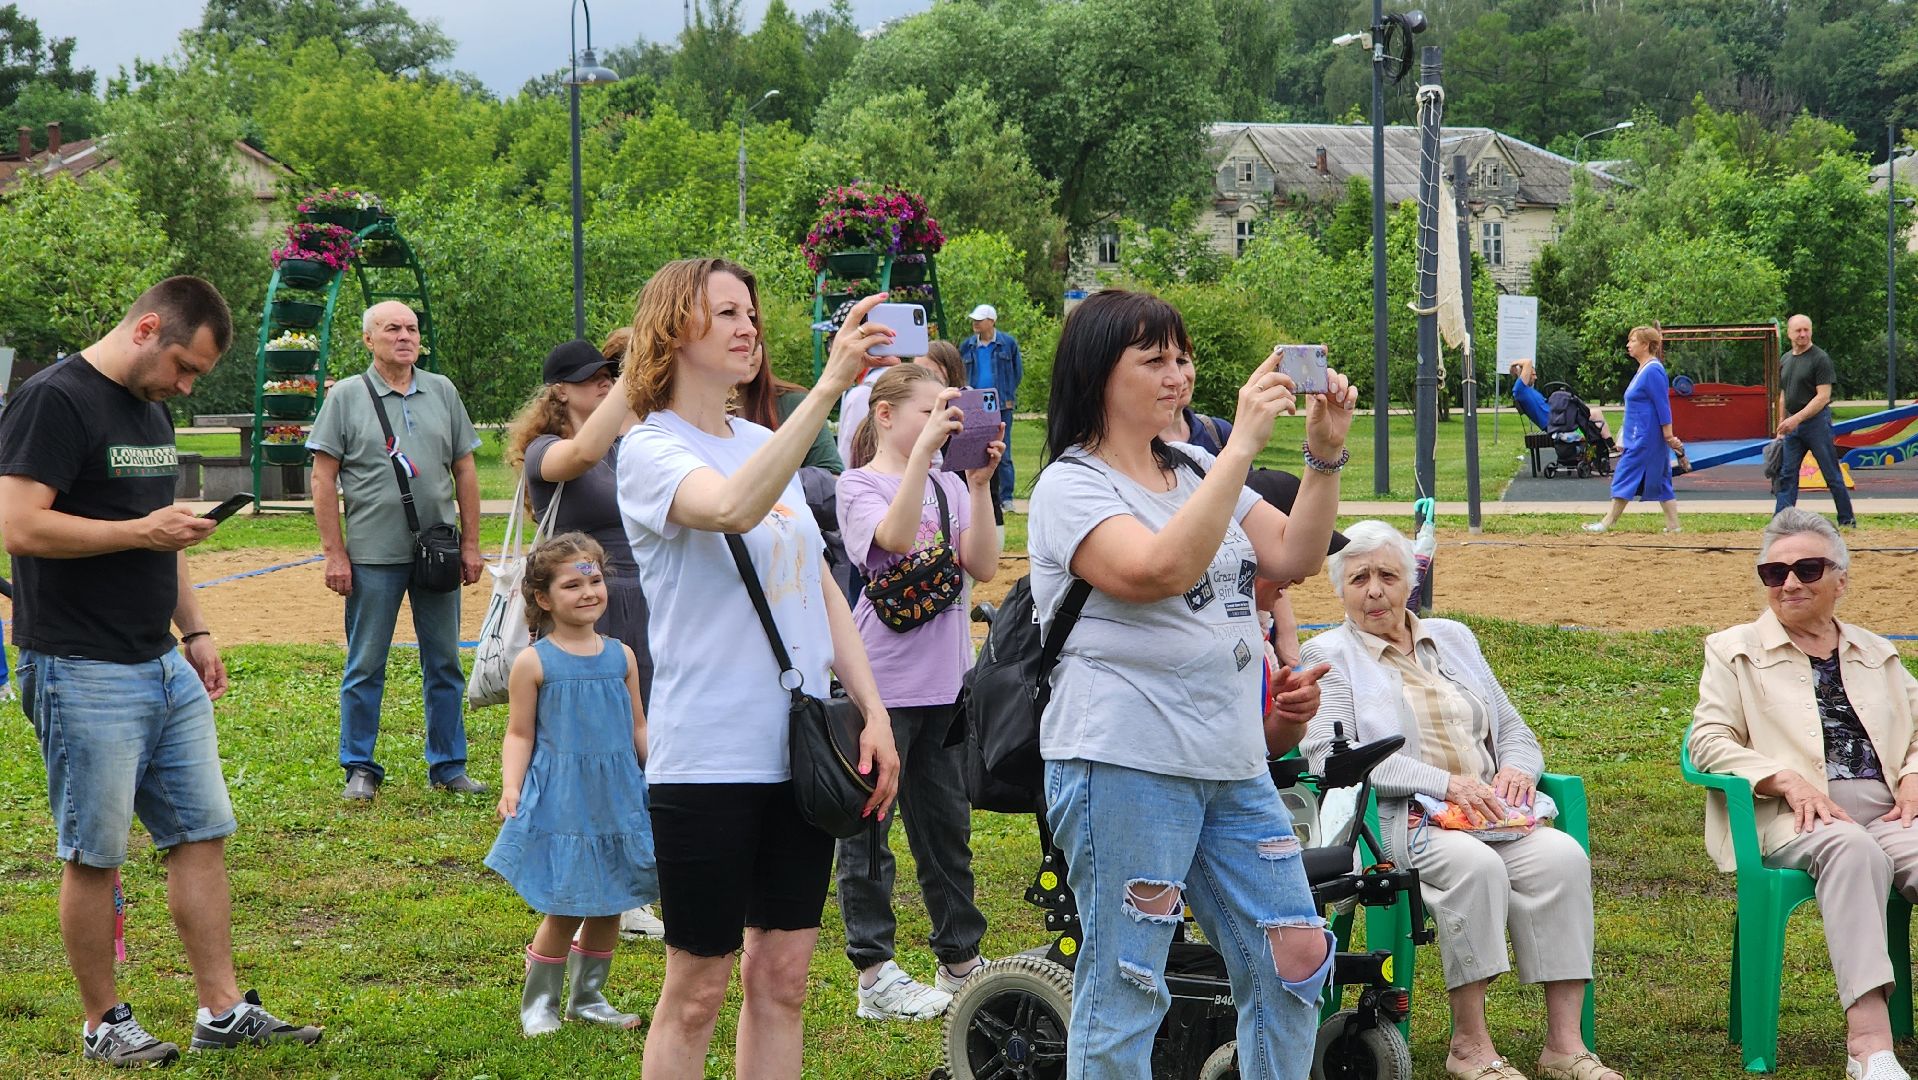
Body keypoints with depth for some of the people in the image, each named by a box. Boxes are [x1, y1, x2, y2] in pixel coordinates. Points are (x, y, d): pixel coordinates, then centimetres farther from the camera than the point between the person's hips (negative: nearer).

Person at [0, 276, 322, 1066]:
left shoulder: (151, 409, 15)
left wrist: (195, 631, 17)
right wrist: (143, 531, -17)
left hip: (164, 669, 9)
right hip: (83, 674, -9)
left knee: (201, 836, 8)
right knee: (96, 854, 1)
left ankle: (222, 1013, 13)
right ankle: (103, 1024, 13)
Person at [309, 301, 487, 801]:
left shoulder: (442, 392, 9)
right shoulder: (347, 397, -1)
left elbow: (464, 470, 13)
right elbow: (324, 479, -2)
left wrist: (471, 543, 7)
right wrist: (334, 553, -7)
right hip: (373, 555, -3)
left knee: (444, 664, 8)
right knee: (366, 666, 2)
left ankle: (448, 765, 17)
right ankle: (360, 768, 11)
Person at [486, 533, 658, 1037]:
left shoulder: (621, 656, 6)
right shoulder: (534, 663, -5)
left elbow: (639, 728, 13)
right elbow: (519, 735, -3)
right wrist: (510, 789, -15)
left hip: (618, 797, 4)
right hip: (559, 802, -4)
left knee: (609, 905, 10)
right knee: (564, 908, -2)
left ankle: (588, 997, 27)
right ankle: (539, 1003, 16)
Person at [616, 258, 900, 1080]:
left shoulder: (766, 446, 12)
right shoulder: (653, 450, -9)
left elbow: (822, 588, 17)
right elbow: (732, 509, -32)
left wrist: (873, 711, 7)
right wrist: (830, 385, -38)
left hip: (802, 750, 7)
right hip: (708, 757, -7)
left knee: (782, 978, 9)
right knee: (698, 989, 2)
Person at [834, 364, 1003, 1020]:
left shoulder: (948, 485, 8)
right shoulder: (859, 486, -6)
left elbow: (983, 566, -3)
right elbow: (896, 536, -26)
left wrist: (979, 483, -12)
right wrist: (925, 447, -29)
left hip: (945, 679, 6)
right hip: (883, 682, -5)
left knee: (946, 820, 14)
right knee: (870, 826, 1)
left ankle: (960, 960, 25)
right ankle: (874, 974, 7)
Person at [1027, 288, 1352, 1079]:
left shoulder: (1197, 470, 14)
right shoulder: (1070, 487, -8)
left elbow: (1292, 559, 8)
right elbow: (1158, 568, -25)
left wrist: (1325, 451, -6)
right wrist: (1244, 444, -24)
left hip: (1233, 765, 7)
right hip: (1125, 766, -7)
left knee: (1294, 957, 9)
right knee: (1125, 990, -3)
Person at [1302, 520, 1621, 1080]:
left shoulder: (1452, 638, 24)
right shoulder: (1330, 655, 6)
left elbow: (1514, 729, 26)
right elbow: (1329, 755, -10)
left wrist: (1517, 769, -1)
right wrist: (1443, 784, -17)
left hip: (1490, 816, 5)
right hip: (1398, 820, -5)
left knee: (1562, 855, -25)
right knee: (1473, 863, -35)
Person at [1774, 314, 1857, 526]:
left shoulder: (1820, 358, -9)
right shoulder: (1785, 361, 13)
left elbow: (1823, 397, -15)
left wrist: (1797, 418, -21)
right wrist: (1782, 426, 16)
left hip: (1816, 421, -7)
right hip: (1793, 426, 7)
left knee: (1832, 475, 0)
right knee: (1786, 475, 1)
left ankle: (1847, 520, 9)